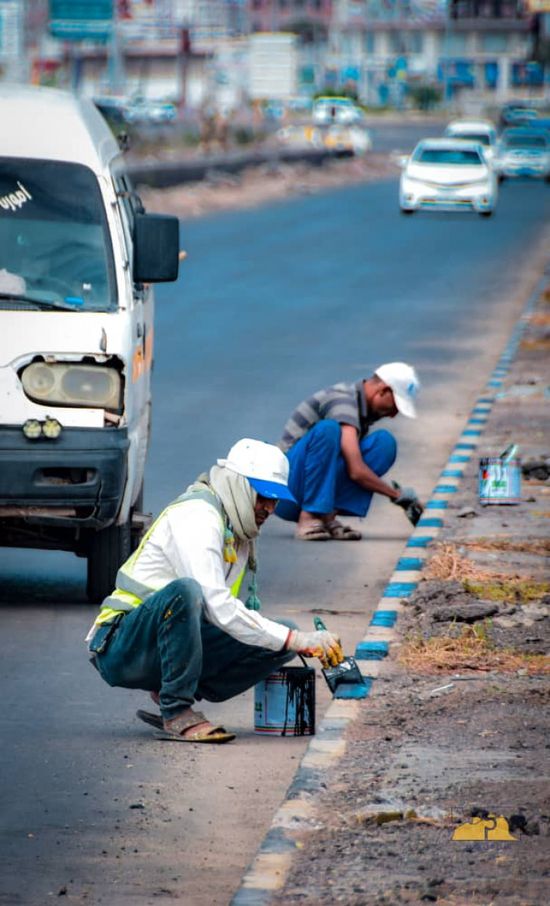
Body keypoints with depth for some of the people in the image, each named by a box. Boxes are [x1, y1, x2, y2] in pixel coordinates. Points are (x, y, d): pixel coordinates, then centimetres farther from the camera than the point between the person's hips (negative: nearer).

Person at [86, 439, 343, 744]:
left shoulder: (238, 532, 14)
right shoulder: (198, 516, -16)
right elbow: (218, 608, -27)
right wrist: (295, 640, -28)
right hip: (121, 647, -9)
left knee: (282, 639, -4)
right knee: (184, 590, -39)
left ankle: (171, 696, -3)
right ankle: (176, 713, -29)